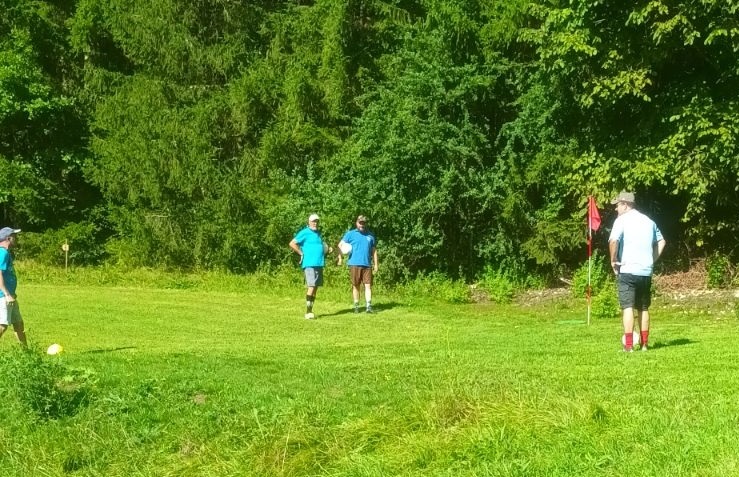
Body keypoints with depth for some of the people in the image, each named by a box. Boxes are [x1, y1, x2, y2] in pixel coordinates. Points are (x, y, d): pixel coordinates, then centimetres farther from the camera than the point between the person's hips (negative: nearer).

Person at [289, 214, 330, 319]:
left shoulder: (318, 233, 19)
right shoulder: (305, 233, -5)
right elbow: (292, 243, -11)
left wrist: (327, 249, 14)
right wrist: (302, 253, -10)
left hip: (319, 264, 8)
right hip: (309, 264, -8)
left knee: (315, 288, 8)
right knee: (311, 287, -14)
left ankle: (310, 311, 14)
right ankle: (308, 312, -13)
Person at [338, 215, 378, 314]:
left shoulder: (370, 235, 14)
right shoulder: (350, 234, 5)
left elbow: (374, 250, 17)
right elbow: (340, 245, 0)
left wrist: (376, 264, 12)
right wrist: (340, 257, -14)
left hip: (367, 265, 2)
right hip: (354, 264, -2)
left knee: (368, 285, -4)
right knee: (355, 286, 5)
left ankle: (369, 306, -7)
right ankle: (356, 306, 12)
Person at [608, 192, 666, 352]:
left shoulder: (622, 220, -6)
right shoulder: (648, 221, 14)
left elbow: (613, 241, -21)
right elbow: (661, 242, 20)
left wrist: (613, 260, -9)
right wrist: (653, 259, 17)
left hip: (627, 271, -6)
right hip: (646, 271, 6)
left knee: (628, 307, -5)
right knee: (643, 308, 14)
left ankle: (628, 345, -9)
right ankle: (644, 344, 16)